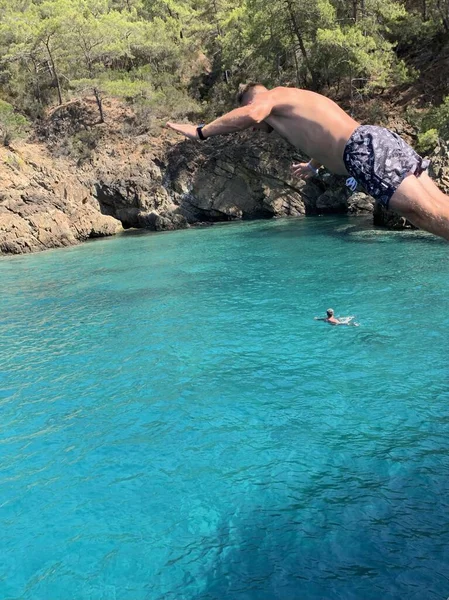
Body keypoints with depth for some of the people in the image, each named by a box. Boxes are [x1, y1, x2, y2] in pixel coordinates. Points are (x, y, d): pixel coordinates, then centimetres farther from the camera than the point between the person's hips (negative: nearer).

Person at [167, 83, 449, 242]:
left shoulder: (271, 96, 6)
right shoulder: (299, 100, 33)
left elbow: (251, 113, -20)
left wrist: (200, 131, -12)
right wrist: (314, 165, 65)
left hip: (366, 150, -9)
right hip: (376, 139, 9)